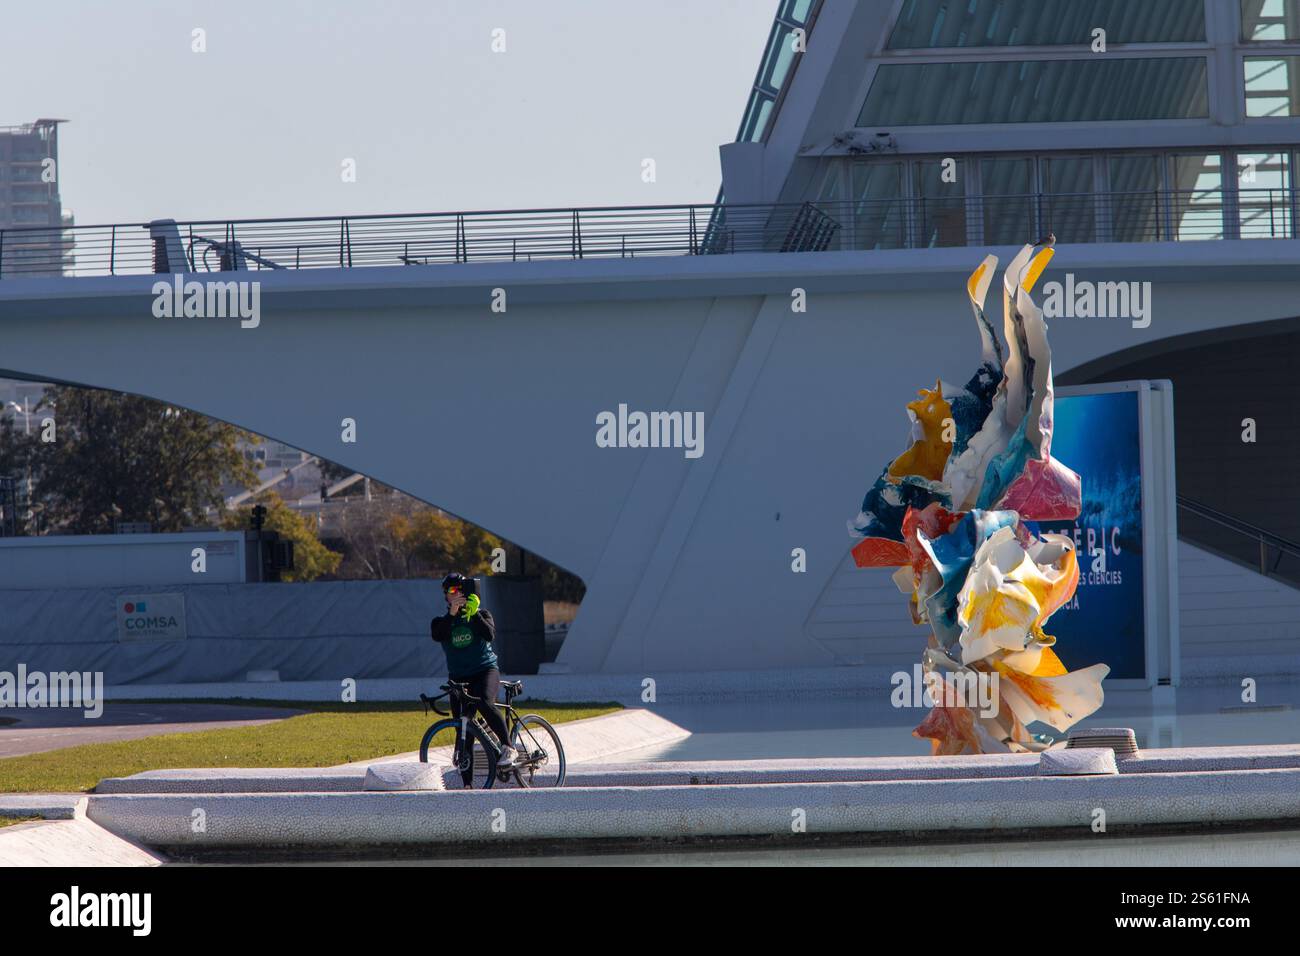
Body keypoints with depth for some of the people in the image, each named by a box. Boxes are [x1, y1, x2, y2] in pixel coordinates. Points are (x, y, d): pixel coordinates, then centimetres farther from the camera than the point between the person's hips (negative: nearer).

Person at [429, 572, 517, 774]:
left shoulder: (481, 614, 6)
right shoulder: (442, 621, 8)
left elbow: (489, 634, -14)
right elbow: (437, 636, -16)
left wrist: (474, 614, -23)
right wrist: (452, 613, -27)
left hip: (485, 670, -3)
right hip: (459, 677, 3)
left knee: (484, 702, -35)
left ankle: (508, 748, -30)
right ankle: (467, 785, 2)